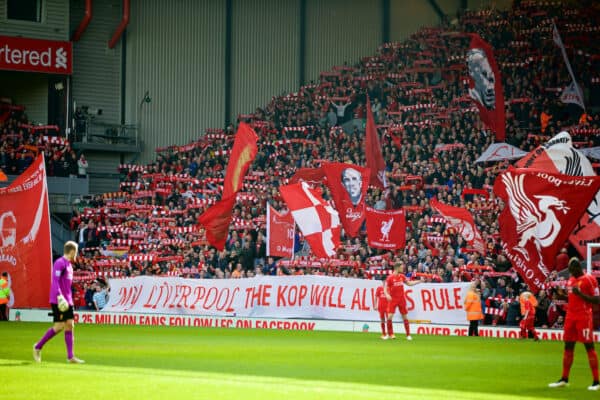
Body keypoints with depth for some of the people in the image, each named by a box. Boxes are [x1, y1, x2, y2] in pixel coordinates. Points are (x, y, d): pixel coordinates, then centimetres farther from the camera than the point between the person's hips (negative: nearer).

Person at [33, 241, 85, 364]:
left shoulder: (69, 265, 17)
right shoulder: (59, 263, -12)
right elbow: (55, 281, -21)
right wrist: (59, 296, -29)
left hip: (67, 302, 9)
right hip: (58, 301, -9)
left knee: (69, 325, 2)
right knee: (59, 326, -9)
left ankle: (70, 357, -1)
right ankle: (38, 347, 6)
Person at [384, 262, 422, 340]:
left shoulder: (402, 276, 5)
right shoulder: (390, 278, -9)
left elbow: (409, 283, 19)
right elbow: (385, 288, -8)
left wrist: (419, 281, 13)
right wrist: (387, 295, -27)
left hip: (401, 299, 4)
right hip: (393, 299, -4)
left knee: (405, 317, 5)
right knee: (389, 316, -13)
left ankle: (408, 335, 12)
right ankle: (390, 334, 1)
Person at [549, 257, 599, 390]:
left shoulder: (589, 279, -9)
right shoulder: (570, 280, 15)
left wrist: (580, 294, -21)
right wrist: (563, 295, 5)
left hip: (584, 317, -8)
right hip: (570, 316, 8)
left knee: (589, 347, -7)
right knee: (568, 346, 11)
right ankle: (564, 379, 19)